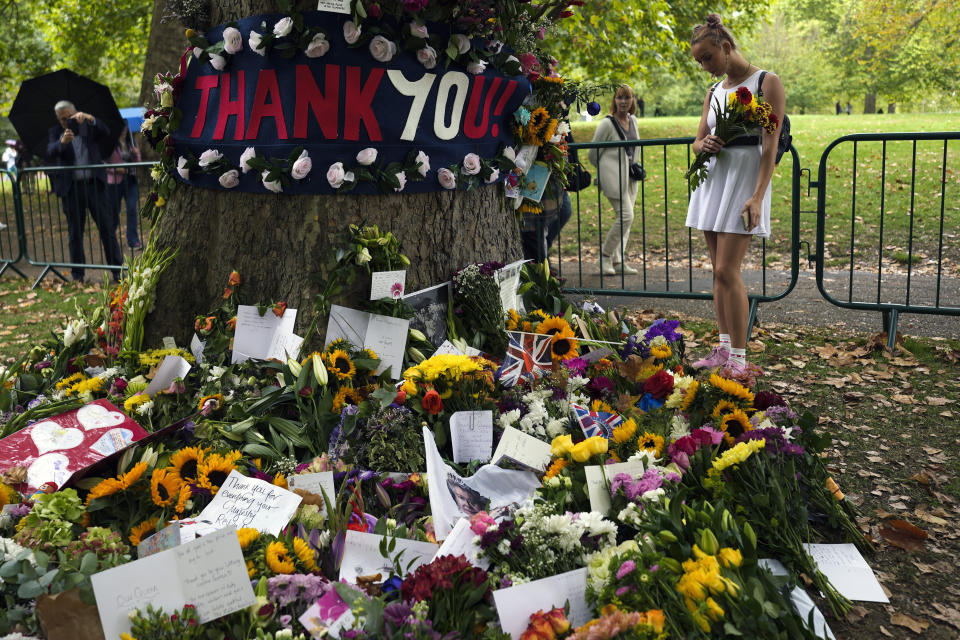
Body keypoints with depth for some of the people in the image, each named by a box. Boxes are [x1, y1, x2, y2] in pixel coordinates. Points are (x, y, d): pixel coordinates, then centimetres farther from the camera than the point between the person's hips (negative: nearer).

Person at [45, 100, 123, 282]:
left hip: (94, 185, 0)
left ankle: (117, 270, 7)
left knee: (107, 228, 0)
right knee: (75, 233, 6)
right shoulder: (55, 132, 6)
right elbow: (50, 153, -11)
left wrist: (89, 118, -25)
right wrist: (63, 141, -32)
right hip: (71, 188, 0)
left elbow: (105, 132, -10)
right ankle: (77, 275, 13)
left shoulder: (88, 127, 9)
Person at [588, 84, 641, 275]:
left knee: (625, 218, 5)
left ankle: (618, 261, 10)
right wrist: (607, 169, 6)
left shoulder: (633, 120, 11)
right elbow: (593, 154, -4)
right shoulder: (607, 123, -10)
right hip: (613, 176, -7)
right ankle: (605, 254, -2)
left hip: (629, 175, 7)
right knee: (626, 215, -15)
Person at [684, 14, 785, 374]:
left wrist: (758, 196, -21)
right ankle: (724, 349, 14)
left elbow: (770, 146, -11)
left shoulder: (766, 84, -5)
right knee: (718, 270, 7)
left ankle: (739, 359, -7)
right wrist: (704, 144, -8)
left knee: (727, 270, -13)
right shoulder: (714, 92, 14)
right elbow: (697, 141, 18)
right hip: (712, 179, 7)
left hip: (745, 180, -7)